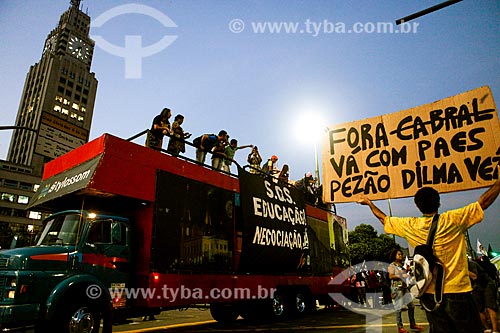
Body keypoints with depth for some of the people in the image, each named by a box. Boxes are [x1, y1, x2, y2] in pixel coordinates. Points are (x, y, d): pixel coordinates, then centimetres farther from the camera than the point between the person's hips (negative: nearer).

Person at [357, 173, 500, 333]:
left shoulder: (410, 226, -1)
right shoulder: (453, 220, -10)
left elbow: (384, 219, 15)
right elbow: (483, 203, -2)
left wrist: (369, 203, 29)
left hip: (430, 294, 3)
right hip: (457, 291, -3)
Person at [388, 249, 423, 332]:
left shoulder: (402, 265, 17)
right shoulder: (392, 265, -3)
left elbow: (404, 274, 23)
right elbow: (391, 276, -12)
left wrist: (407, 270, 6)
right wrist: (401, 276, -20)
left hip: (405, 287, 7)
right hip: (397, 287, -7)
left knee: (411, 305, 8)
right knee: (399, 307, -5)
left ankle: (412, 324, 20)